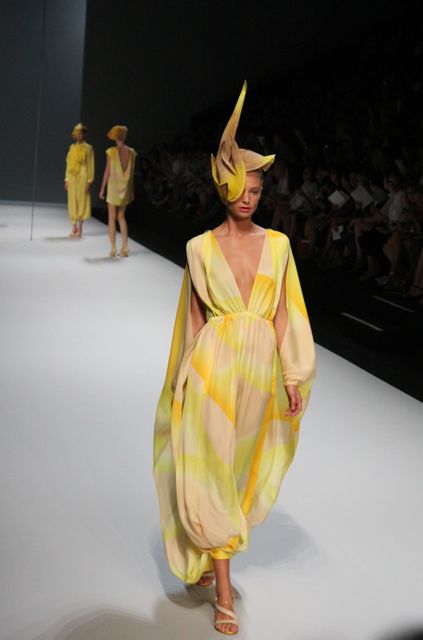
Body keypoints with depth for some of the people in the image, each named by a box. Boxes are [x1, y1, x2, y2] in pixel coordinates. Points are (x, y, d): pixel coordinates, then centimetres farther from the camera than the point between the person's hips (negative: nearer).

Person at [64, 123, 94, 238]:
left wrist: (89, 181, -11)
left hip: (82, 177, -5)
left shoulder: (88, 148, -2)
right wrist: (67, 180, 10)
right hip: (72, 177, 5)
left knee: (81, 200, -3)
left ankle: (80, 229, 3)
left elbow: (90, 165, -5)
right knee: (72, 201, 5)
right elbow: (68, 164, 14)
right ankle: (74, 227, 13)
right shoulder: (72, 147, 12)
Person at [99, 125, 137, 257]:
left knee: (112, 218, 4)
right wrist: (131, 190, 12)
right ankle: (124, 247, 8)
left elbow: (107, 171, -8)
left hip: (113, 187, -4)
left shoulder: (111, 151, -10)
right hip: (125, 188, 4)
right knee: (121, 217, 15)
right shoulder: (131, 152, 1)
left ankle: (113, 249, 2)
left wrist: (102, 188, -1)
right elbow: (132, 173, 5)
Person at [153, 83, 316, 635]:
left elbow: (284, 314, 4)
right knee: (210, 469, -3)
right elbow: (194, 316, 4)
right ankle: (224, 593, 7)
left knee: (240, 467, 14)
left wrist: (293, 376, 0)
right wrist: (188, 375, 3)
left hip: (261, 367, 3)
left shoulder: (278, 245, 5)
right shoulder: (201, 247, 0)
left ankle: (209, 553, 40)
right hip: (214, 365, -2)